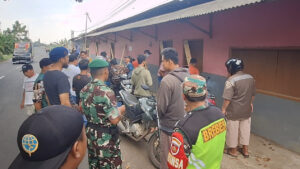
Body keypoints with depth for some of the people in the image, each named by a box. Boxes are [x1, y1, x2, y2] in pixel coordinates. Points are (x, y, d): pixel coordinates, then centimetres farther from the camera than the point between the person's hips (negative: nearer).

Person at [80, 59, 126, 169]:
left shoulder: (84, 90, -1)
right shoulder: (106, 92, -25)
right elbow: (115, 120, -26)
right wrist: (121, 110, -7)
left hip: (90, 135, 8)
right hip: (106, 138, -7)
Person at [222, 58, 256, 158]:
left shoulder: (231, 80, -21)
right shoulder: (250, 78, 1)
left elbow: (227, 98, -21)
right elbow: (253, 94, 13)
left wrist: (223, 109, -9)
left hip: (234, 112, -6)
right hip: (247, 110, 7)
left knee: (233, 131, 10)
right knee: (245, 129, 18)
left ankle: (233, 150, 26)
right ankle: (245, 150, 32)